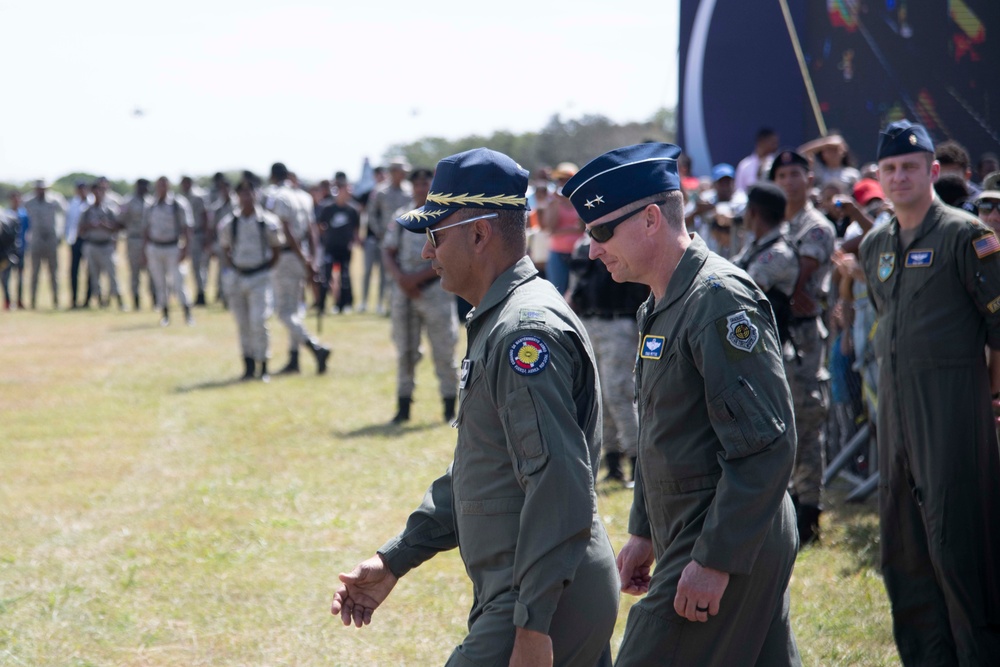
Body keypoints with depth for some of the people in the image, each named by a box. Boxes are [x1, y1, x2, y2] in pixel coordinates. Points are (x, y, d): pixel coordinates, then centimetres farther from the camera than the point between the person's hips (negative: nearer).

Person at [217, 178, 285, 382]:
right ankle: (249, 367, 15)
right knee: (243, 325, 6)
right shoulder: (228, 222, 2)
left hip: (260, 278, -3)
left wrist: (269, 269, -1)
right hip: (237, 278, 3)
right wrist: (233, 267, 4)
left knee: (258, 323, -12)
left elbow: (277, 249, 6)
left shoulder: (268, 222, -5)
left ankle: (263, 368, -2)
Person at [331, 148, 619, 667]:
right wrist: (394, 561, 20)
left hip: (546, 605, -10)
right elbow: (471, 476, 24)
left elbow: (558, 485, -24)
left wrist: (534, 625, -26)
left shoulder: (528, 331, -17)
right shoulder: (495, 324, 17)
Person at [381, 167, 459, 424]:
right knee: (405, 349, 5)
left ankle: (450, 408, 1)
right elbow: (387, 253, 10)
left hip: (436, 287, -4)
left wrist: (419, 277, -15)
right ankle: (403, 406, 10)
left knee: (444, 349, -4)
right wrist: (401, 277, -9)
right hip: (403, 288, 4)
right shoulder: (401, 217, 12)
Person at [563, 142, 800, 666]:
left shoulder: (722, 299, -18)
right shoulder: (659, 307, 14)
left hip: (721, 548, -10)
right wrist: (644, 533, 23)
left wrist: (715, 561, -23)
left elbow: (766, 445, -23)